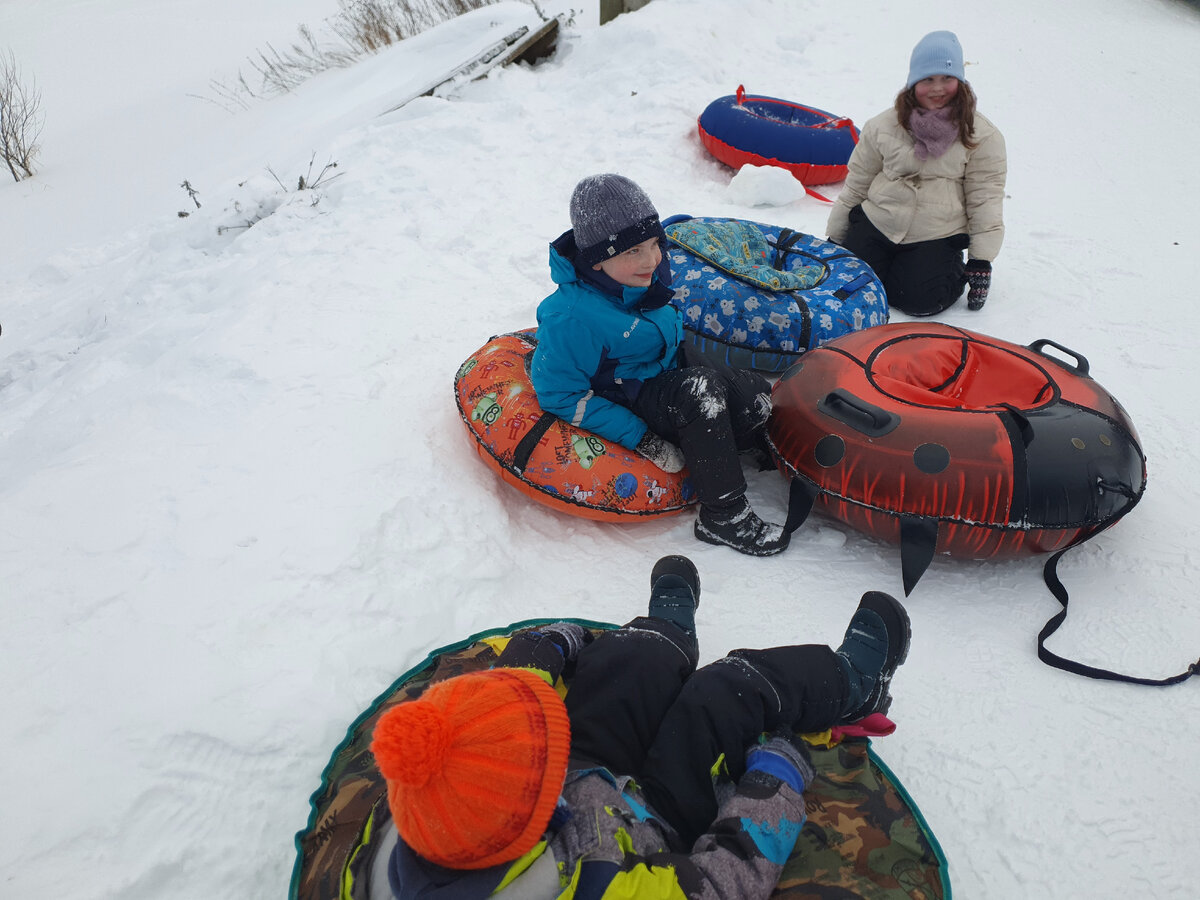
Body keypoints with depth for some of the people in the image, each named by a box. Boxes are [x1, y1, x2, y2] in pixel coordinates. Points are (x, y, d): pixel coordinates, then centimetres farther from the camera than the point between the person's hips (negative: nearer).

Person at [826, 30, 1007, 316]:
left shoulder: (982, 136, -1)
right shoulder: (883, 127, 3)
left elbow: (985, 201, -1)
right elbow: (855, 185, 9)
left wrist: (981, 260, -7)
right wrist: (833, 240, 9)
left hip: (936, 238, -2)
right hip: (876, 226, 2)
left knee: (919, 300, -23)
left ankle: (952, 271, 13)